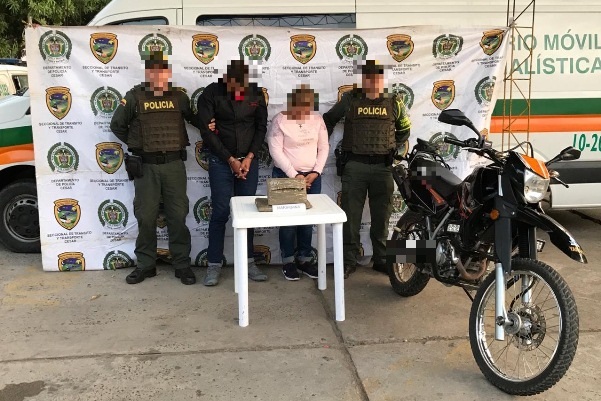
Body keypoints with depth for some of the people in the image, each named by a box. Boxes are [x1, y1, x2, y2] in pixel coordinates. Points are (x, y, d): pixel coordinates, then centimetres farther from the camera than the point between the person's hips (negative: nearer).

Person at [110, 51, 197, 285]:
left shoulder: (179, 97, 4)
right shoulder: (134, 97, 0)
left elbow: (194, 119, 15)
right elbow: (117, 125, 8)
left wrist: (179, 143, 1)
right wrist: (137, 145, 7)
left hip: (174, 164, 1)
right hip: (145, 166, -1)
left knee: (178, 215, 4)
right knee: (146, 217, 6)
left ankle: (182, 264, 15)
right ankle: (145, 265, 19)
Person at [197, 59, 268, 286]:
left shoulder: (256, 93, 0)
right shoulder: (211, 94, -9)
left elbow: (261, 127, 5)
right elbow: (207, 131, -10)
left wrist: (249, 157, -6)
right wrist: (231, 160, -11)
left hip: (248, 161, 3)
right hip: (221, 161, -3)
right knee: (221, 212, -2)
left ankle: (248, 262, 17)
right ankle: (214, 265, 9)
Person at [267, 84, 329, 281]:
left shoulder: (317, 119, 2)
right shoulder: (280, 120, -10)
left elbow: (324, 148, 6)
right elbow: (276, 151, -12)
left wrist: (315, 172, -5)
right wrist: (294, 175, -15)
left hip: (312, 176, 4)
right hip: (286, 176, -3)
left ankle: (305, 259, 19)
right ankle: (288, 261, 14)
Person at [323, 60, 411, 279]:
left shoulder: (394, 103, 7)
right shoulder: (349, 99, 3)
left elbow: (404, 129, 21)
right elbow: (328, 120, 16)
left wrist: (394, 149, 10)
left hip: (383, 166, 2)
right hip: (354, 165, -1)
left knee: (381, 215, 9)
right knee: (351, 215, 2)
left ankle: (381, 259, 21)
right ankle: (348, 261, 11)